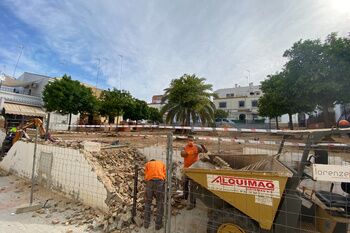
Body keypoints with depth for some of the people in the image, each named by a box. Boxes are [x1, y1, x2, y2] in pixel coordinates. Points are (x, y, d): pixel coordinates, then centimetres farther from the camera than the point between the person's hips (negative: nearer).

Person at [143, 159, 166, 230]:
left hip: (150, 183, 1)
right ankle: (158, 224, 23)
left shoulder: (147, 164, 25)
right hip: (160, 182, 0)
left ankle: (146, 223, 29)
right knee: (160, 204, 16)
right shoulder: (161, 163, 26)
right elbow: (165, 175, 16)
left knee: (147, 203, 21)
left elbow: (146, 176, 15)